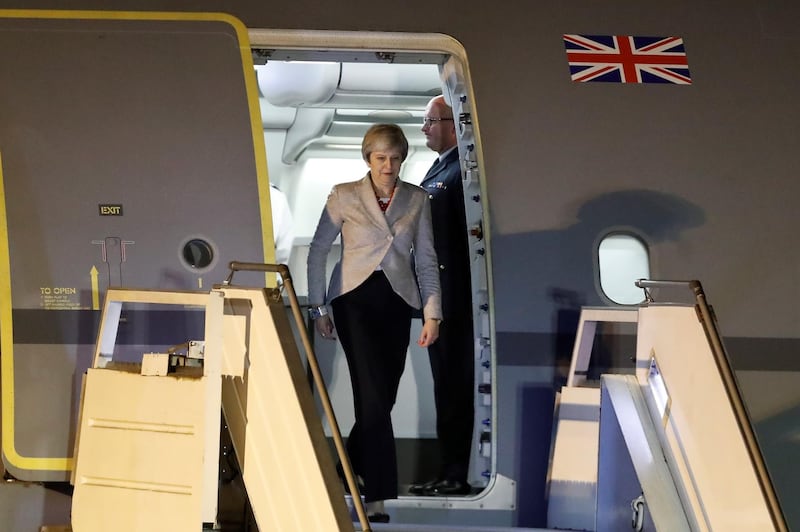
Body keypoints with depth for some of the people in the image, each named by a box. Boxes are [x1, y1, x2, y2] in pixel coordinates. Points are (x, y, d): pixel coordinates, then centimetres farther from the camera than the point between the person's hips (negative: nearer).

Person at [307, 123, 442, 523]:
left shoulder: (417, 200, 8)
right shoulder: (344, 196, 0)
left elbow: (426, 260, 9)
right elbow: (318, 251, 5)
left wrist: (432, 313, 2)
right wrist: (318, 306, 1)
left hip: (396, 303, 3)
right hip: (355, 299, -3)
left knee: (383, 396, 7)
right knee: (374, 394, -13)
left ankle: (353, 465, 33)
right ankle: (378, 495, -12)